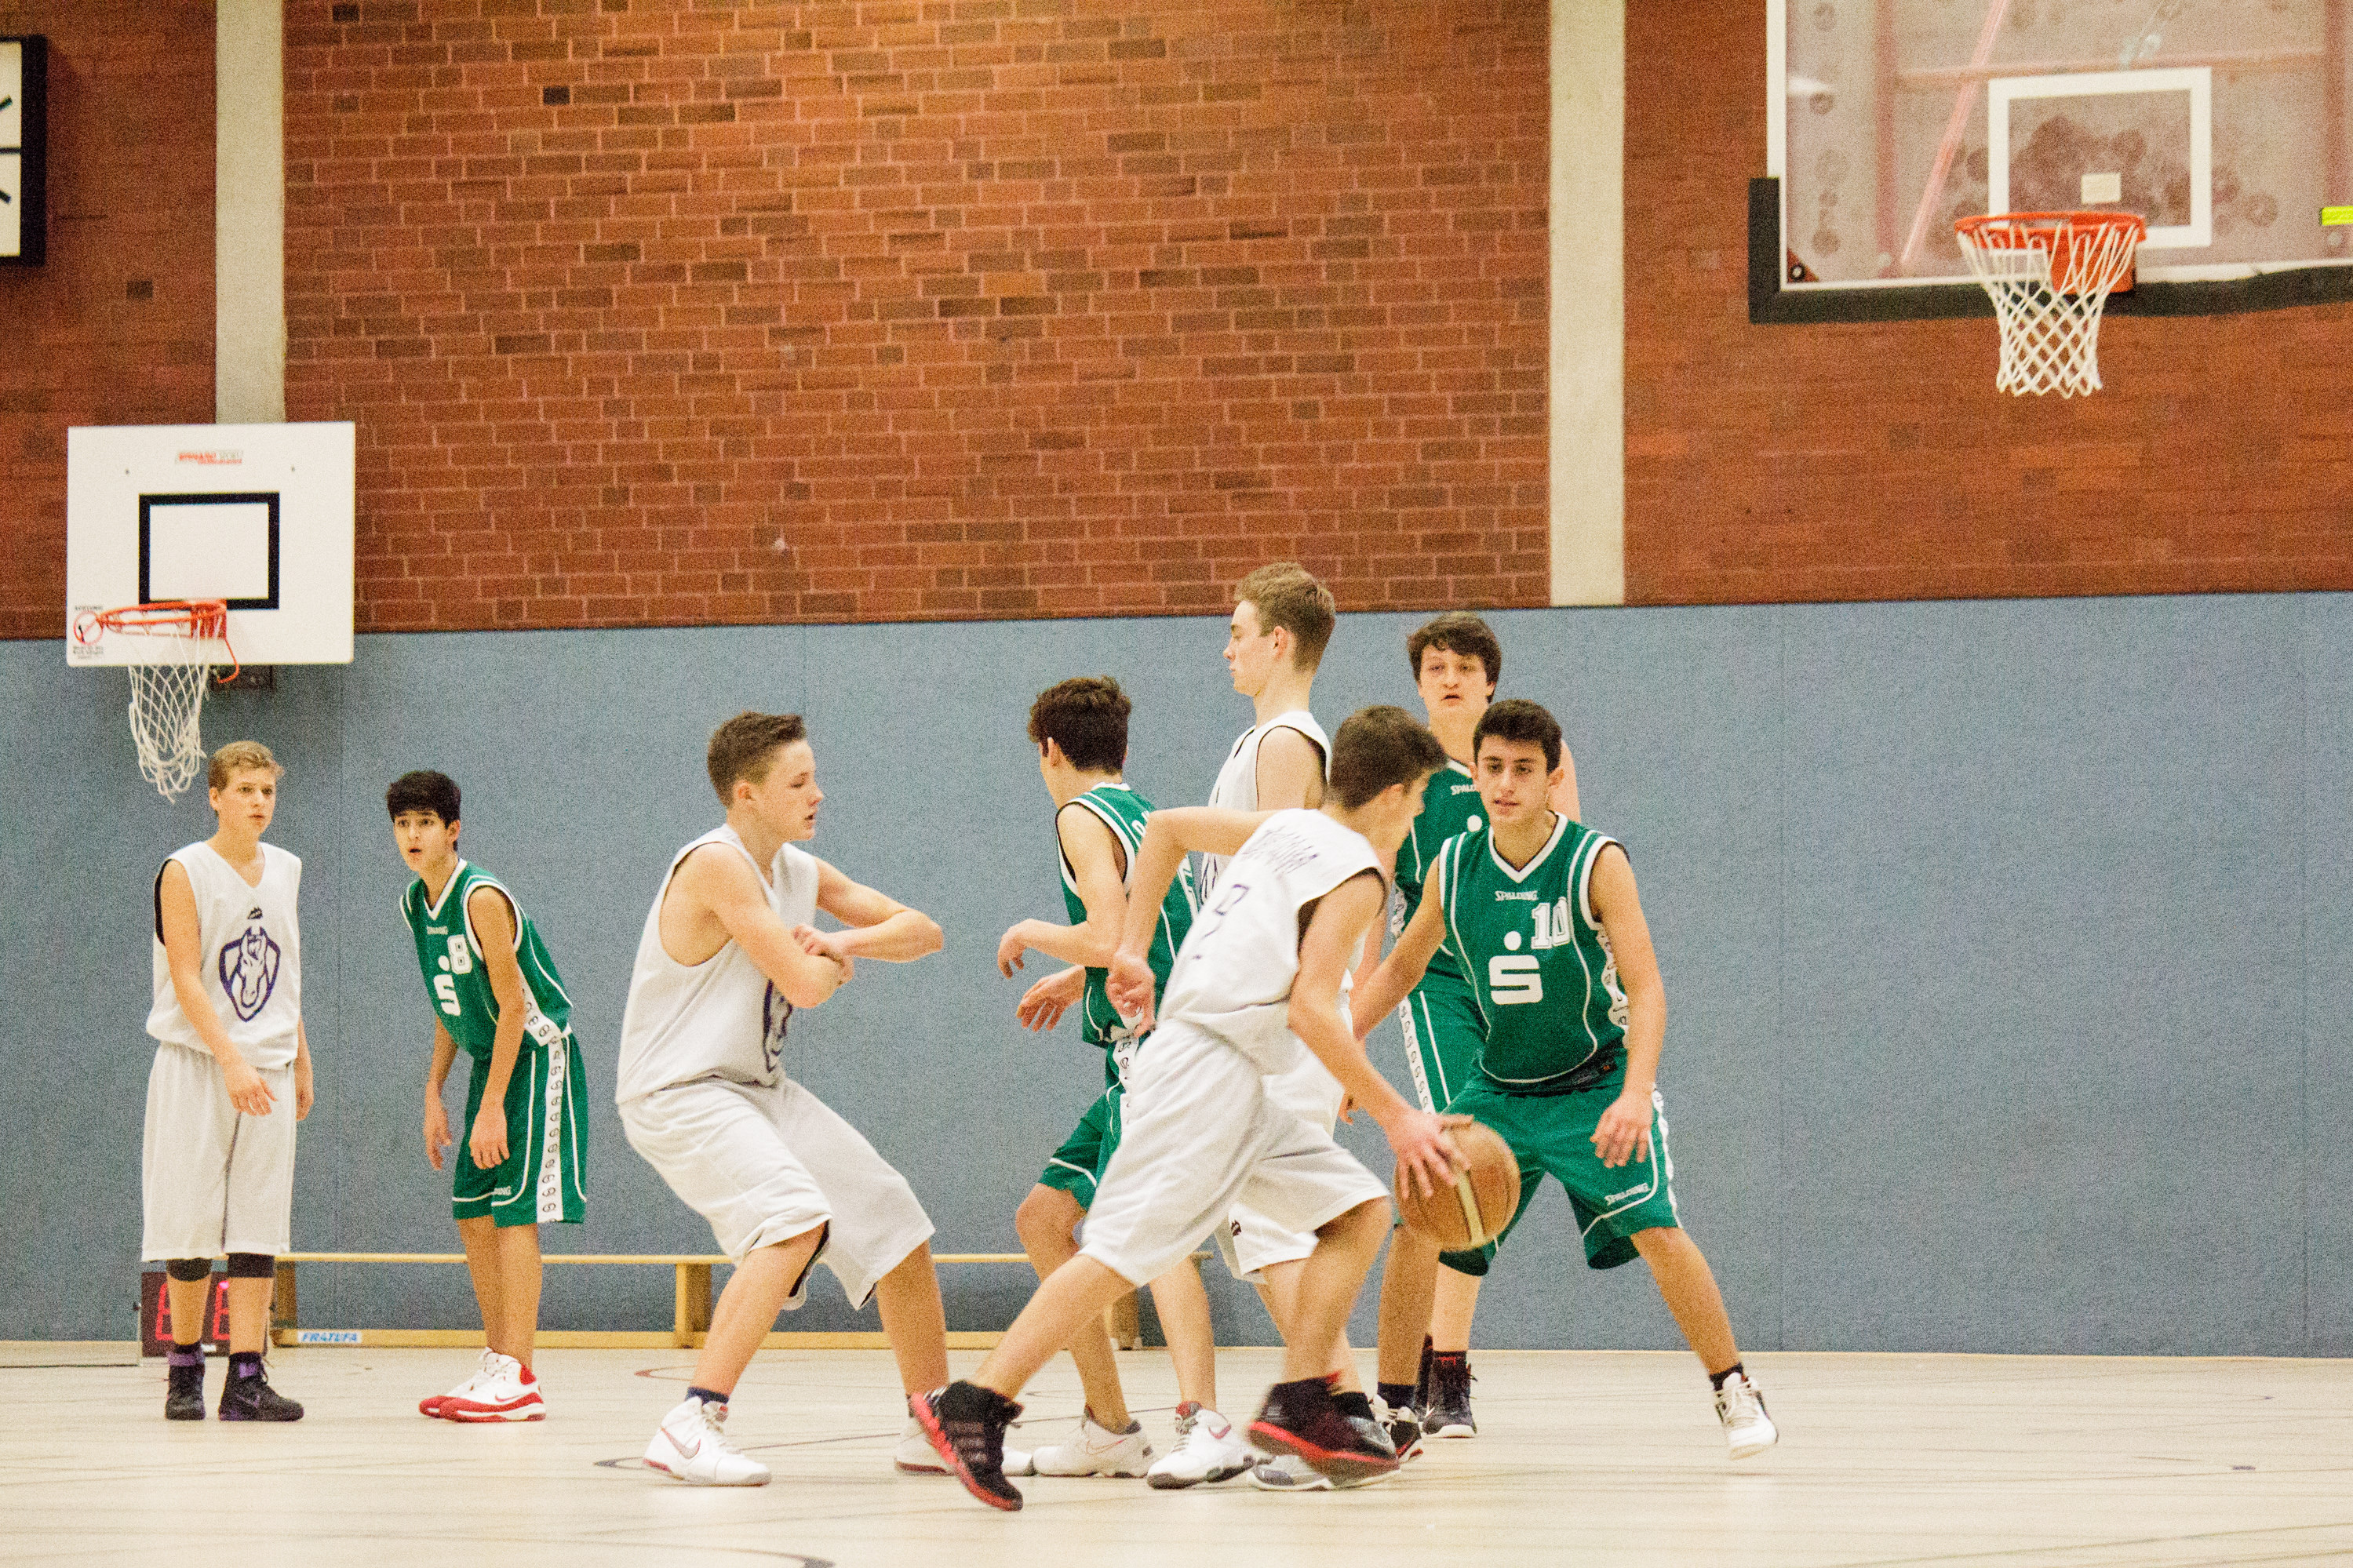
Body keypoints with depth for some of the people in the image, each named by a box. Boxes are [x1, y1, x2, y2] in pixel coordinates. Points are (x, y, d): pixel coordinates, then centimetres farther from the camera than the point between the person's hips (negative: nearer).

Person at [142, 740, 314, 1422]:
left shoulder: (285, 872, 11)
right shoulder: (185, 873, -6)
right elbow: (185, 979, -13)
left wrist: (300, 1064, 20)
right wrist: (231, 1060, -22)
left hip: (268, 1068, 4)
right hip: (196, 1065, -4)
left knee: (259, 1229, -2)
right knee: (191, 1225, -2)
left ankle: (246, 1379, -4)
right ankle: (185, 1371, 10)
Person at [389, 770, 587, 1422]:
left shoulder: (482, 898, -21)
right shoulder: (417, 904, 6)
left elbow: (513, 1006, -21)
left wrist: (493, 1108, -22)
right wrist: (434, 1092, 12)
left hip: (536, 1054, -9)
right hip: (490, 1056, 9)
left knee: (514, 1212, -12)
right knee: (473, 1215, 7)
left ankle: (519, 1380, -14)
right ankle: (499, 1365, 15)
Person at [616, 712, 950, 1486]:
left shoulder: (803, 873, 8)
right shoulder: (719, 865, -20)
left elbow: (923, 932, 10)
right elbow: (803, 984, -24)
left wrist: (841, 941, -9)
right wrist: (833, 964, -1)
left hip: (758, 1091, 9)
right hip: (678, 1094, -9)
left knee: (895, 1223, 10)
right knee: (797, 1219, -31)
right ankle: (692, 1423, -32)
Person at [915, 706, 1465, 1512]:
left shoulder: (1284, 828, 16)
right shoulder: (1357, 875, -9)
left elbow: (1165, 827, 28)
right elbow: (1310, 1009, -19)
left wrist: (1133, 951, 28)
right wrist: (1395, 1116, -16)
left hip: (1231, 1083, 10)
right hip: (1208, 1073, -10)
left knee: (1361, 1210, 10)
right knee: (1123, 1249, -14)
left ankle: (1300, 1406, 4)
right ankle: (972, 1406, -15)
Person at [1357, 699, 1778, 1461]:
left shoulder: (1595, 862, -18)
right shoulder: (1454, 868, -5)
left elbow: (1646, 985, -22)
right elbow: (1400, 968, 11)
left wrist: (1636, 1095, -36)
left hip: (1597, 1083, -4)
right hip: (1501, 1085, 4)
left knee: (1656, 1231, -20)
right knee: (1417, 1226, -7)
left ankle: (1735, 1391, -2)